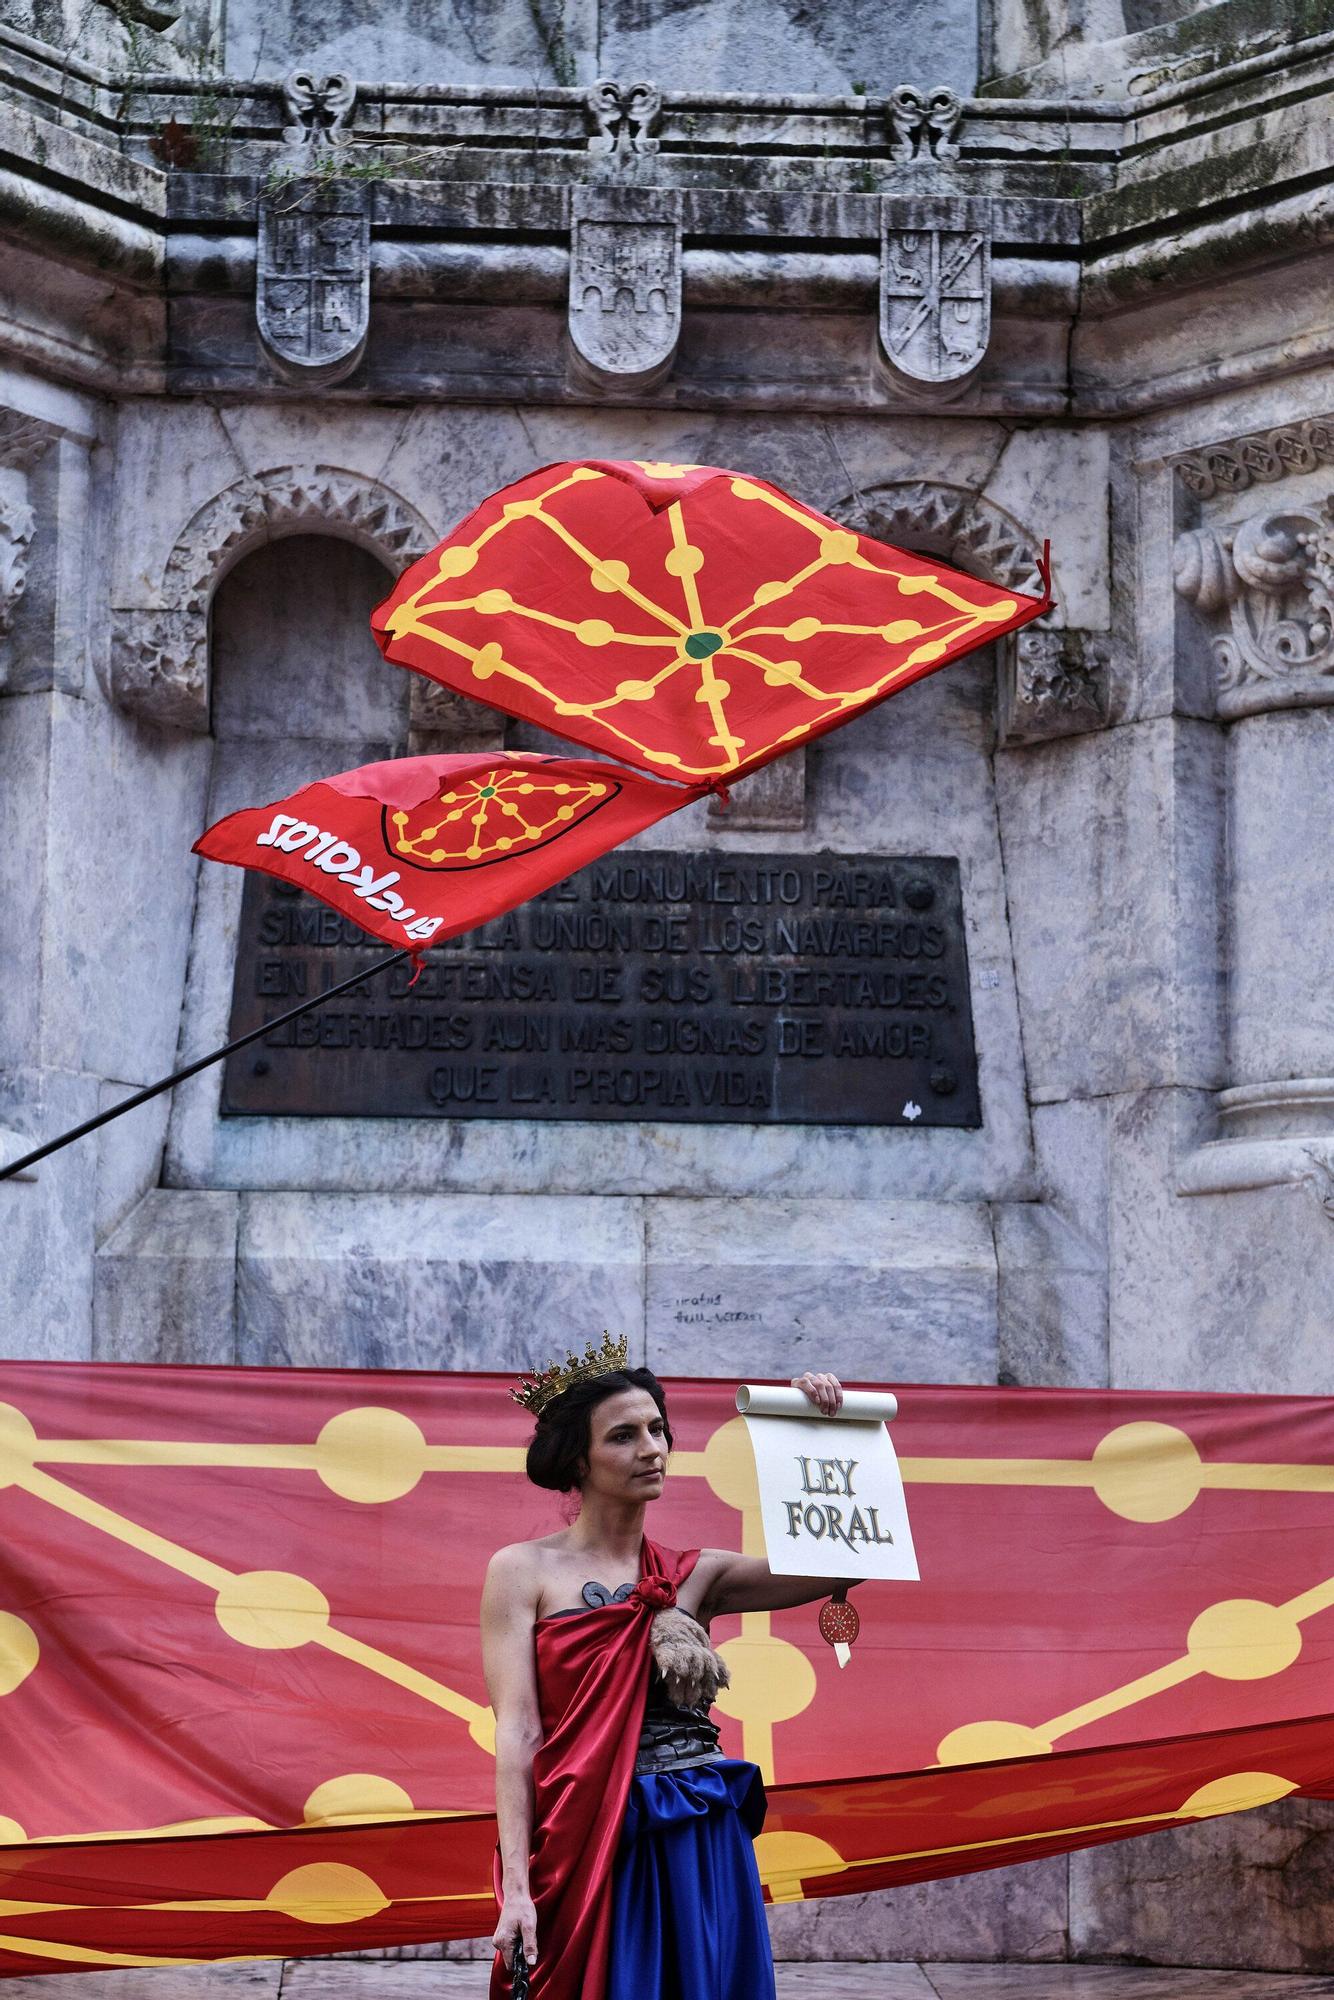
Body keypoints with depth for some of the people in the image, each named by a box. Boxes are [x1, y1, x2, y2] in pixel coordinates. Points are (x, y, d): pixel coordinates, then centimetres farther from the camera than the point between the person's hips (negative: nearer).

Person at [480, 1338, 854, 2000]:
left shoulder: (695, 1575, 9)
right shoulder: (524, 1571, 1)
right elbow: (517, 1732, -7)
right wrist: (516, 1887, -16)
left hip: (703, 1847, 3)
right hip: (591, 1850, -3)